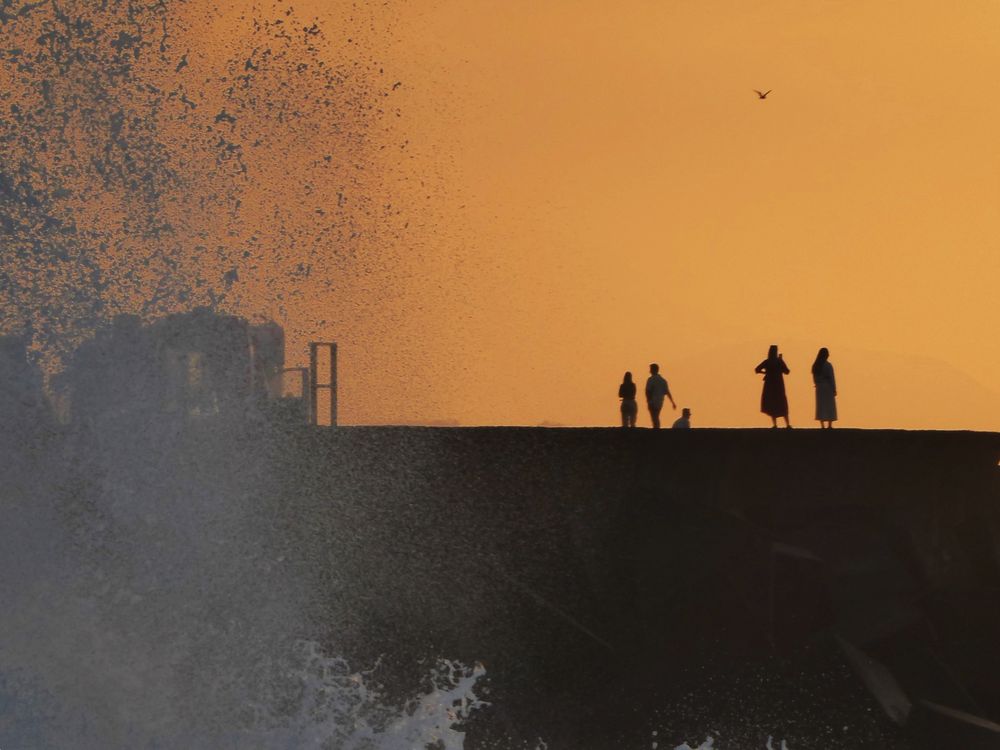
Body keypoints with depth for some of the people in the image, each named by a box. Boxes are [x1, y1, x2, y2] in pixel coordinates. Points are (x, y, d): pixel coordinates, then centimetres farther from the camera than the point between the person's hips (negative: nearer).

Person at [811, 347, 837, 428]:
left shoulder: (815, 366, 3)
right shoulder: (828, 365, -12)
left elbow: (814, 378, 8)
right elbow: (832, 378, -11)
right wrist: (834, 390, -6)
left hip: (819, 388, 4)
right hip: (828, 387, -4)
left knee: (821, 406, 7)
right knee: (830, 406, 3)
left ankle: (822, 426, 3)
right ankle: (829, 425, 0)